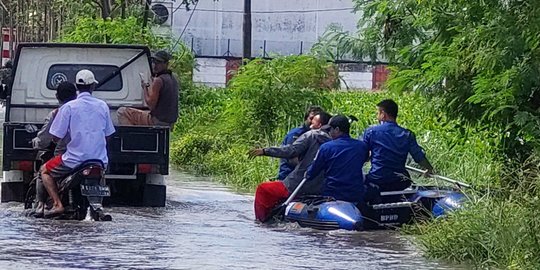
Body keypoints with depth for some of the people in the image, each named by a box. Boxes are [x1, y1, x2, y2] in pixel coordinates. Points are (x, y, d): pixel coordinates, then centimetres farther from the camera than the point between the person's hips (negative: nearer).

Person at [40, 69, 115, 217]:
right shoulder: (102, 106, 3)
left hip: (75, 160, -4)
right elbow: (107, 135, 11)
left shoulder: (68, 107, -8)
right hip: (100, 161, 4)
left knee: (45, 170, 19)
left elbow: (56, 137, -6)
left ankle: (57, 204, 0)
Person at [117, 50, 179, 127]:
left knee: (122, 112, -7)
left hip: (157, 121, -10)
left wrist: (144, 88, -8)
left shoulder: (158, 80, -18)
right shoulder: (173, 80, 11)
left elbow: (151, 105, -20)